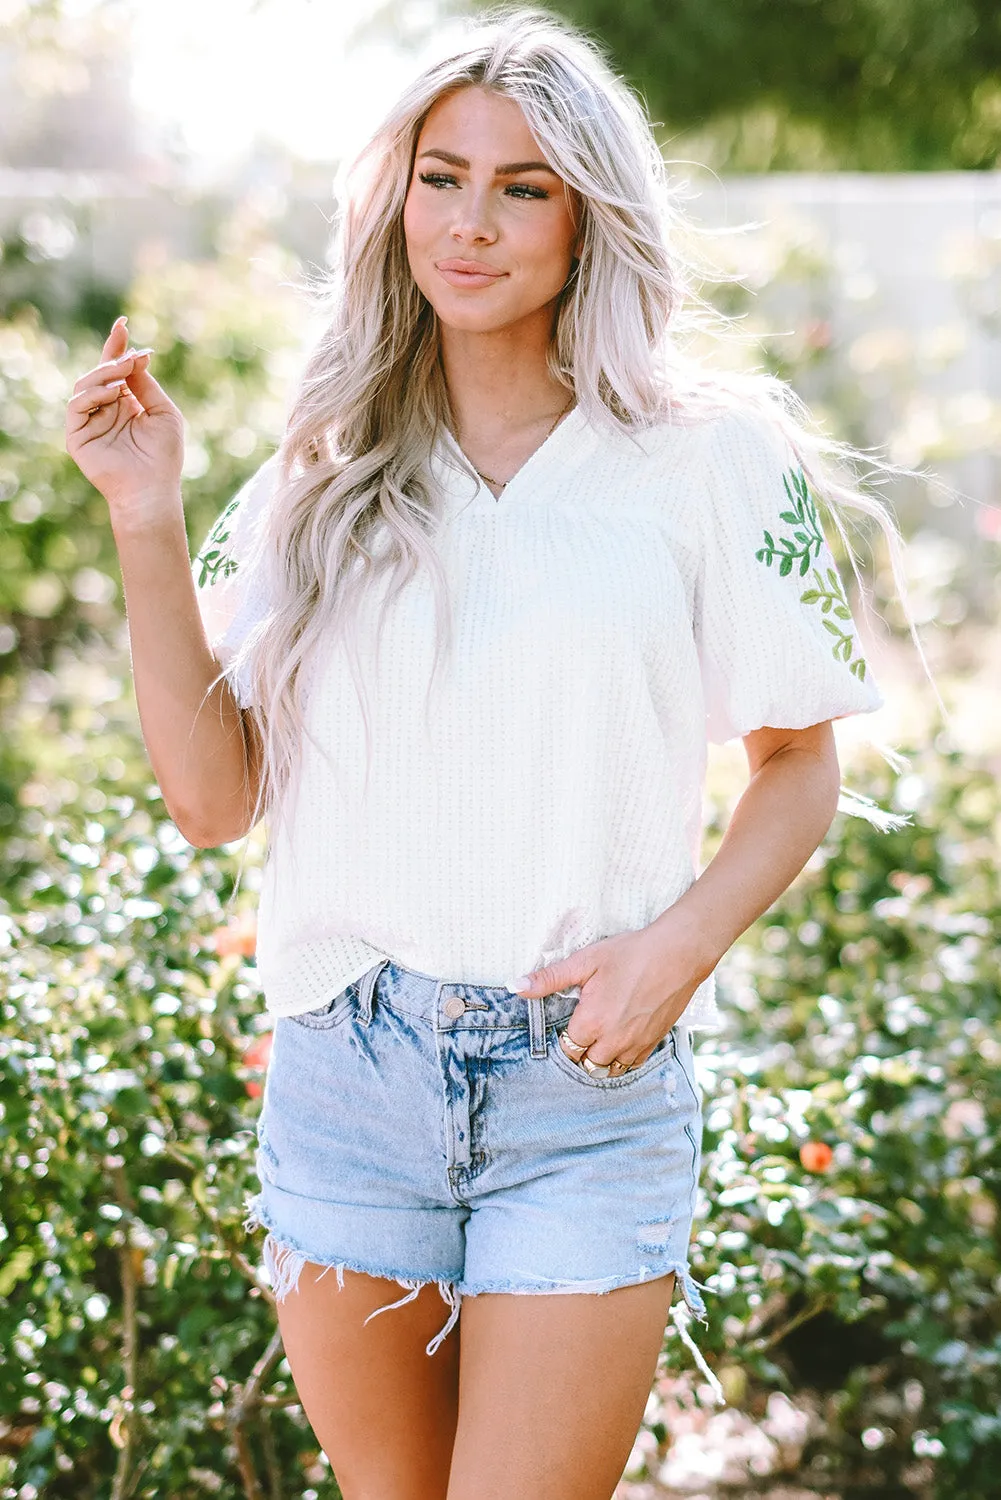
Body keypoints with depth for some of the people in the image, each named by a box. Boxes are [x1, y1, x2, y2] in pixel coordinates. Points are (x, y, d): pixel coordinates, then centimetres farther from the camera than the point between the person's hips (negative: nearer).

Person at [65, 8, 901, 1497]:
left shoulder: (712, 456, -1)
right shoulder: (325, 477, 6)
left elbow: (799, 763, 5)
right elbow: (214, 799, 1)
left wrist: (681, 943, -11)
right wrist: (148, 524, -7)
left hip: (590, 1079, -2)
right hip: (347, 1071, 3)